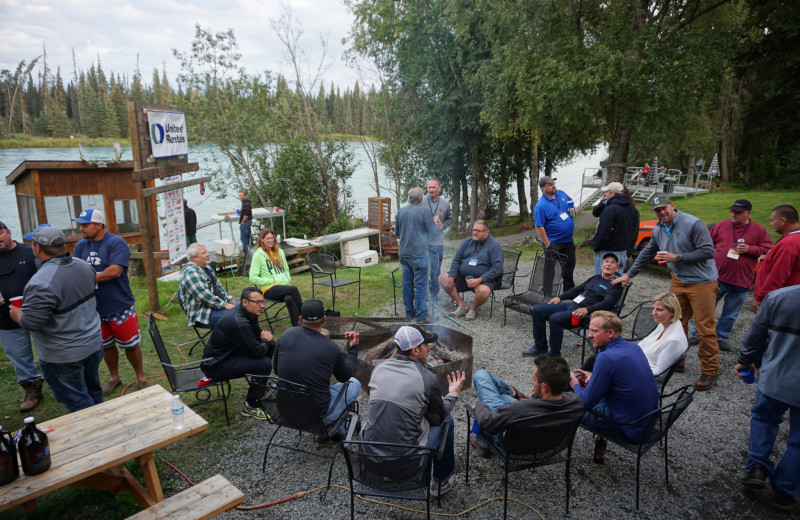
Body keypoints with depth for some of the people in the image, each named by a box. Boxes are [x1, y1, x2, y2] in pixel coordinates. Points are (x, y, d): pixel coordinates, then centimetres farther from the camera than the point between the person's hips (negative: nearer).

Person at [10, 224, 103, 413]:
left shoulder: (41, 283, -28)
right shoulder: (83, 265, -1)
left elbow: (31, 323, -26)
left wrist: (17, 315, -4)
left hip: (63, 357, -8)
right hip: (93, 344, 8)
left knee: (77, 403, 7)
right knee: (92, 391, 24)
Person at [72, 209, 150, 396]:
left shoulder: (116, 243, -14)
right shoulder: (80, 246, 5)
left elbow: (115, 271, -24)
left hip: (120, 307, -5)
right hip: (95, 308, 5)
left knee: (130, 345, 5)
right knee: (106, 345, 18)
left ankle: (140, 378, 23)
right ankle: (114, 378, 36)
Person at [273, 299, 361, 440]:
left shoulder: (286, 335, -7)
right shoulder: (331, 348, -17)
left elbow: (276, 369, 7)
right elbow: (345, 376, 3)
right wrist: (353, 348, 15)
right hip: (317, 415, -5)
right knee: (354, 384, 18)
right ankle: (333, 430, 26)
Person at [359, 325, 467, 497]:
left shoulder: (379, 368, 1)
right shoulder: (428, 379, -14)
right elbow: (439, 417, 1)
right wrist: (453, 394, 19)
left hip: (370, 452, 5)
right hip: (406, 459, -5)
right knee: (446, 420, 17)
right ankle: (441, 481, 32)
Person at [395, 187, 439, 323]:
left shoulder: (400, 211, 8)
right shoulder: (423, 211, -10)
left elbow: (396, 233, 19)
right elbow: (434, 232, -5)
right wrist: (437, 225, 15)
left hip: (404, 254, 6)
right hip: (419, 254, -6)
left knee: (407, 283, 12)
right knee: (421, 285, 0)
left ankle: (409, 312, 21)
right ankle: (421, 315, 3)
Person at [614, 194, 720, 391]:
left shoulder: (693, 224, -15)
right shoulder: (659, 230, 8)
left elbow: (708, 251, -18)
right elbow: (646, 254, 19)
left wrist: (677, 257, -19)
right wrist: (629, 275, 21)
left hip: (702, 282, -7)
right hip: (679, 281, 7)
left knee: (705, 328, -3)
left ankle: (709, 371, 10)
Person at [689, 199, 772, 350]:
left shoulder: (759, 230, 2)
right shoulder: (720, 226, 3)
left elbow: (768, 251, 2)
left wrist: (749, 249, -15)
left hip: (741, 282, 0)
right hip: (716, 278, 0)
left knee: (731, 315, 11)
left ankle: (721, 337, 26)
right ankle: (696, 335, 16)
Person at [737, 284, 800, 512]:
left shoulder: (777, 297, -15)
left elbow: (755, 335, -4)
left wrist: (745, 361, 13)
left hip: (774, 379, 1)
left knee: (763, 418, 27)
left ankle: (757, 467, 17)